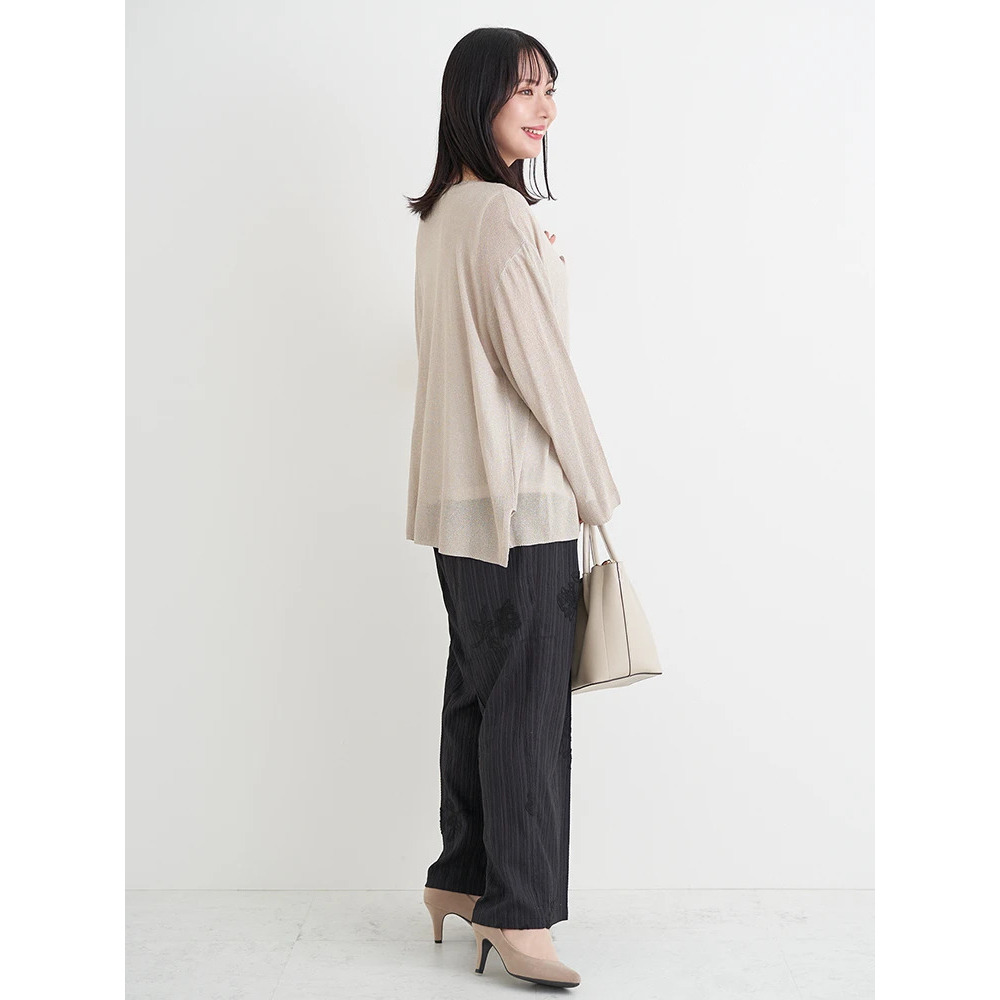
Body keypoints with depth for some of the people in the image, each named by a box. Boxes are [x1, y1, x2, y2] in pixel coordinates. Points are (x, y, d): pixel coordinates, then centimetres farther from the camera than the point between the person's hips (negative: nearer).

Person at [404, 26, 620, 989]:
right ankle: (516, 912, 8)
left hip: (456, 495, 10)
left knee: (477, 685, 16)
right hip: (519, 495, -10)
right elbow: (538, 365, -16)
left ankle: (462, 876, 28)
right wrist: (596, 489, -8)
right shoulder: (502, 212, -14)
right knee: (527, 700, -2)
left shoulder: (441, 212, 15)